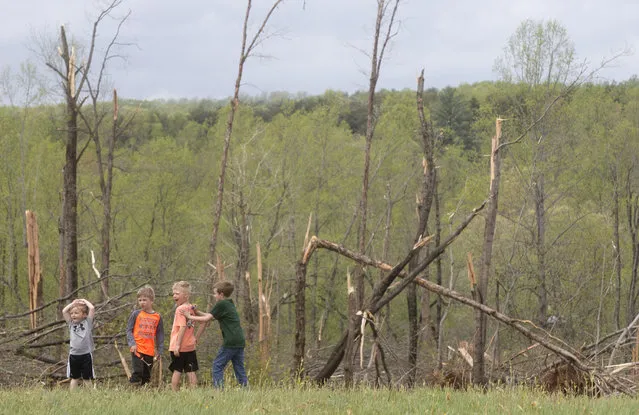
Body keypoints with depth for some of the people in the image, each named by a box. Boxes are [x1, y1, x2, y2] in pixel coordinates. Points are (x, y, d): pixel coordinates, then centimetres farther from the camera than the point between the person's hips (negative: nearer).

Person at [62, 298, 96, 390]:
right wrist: (73, 303, 12)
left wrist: (84, 301, 7)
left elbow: (92, 308, -6)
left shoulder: (87, 323, 2)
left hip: (86, 355, -3)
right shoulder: (71, 324, 11)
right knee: (74, 378, 10)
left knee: (87, 378, 5)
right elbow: (64, 311, 8)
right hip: (73, 355, 3)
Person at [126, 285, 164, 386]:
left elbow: (160, 335, 12)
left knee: (146, 376, 8)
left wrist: (160, 351, 8)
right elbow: (129, 330, 3)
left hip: (150, 351, 3)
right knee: (137, 373, -15)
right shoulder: (136, 314, 3)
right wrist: (132, 344, -11)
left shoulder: (157, 317, 8)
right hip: (137, 349, -3)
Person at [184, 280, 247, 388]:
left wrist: (190, 317, 2)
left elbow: (207, 319, -7)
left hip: (230, 342, -9)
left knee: (217, 367, -3)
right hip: (240, 342, 9)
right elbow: (210, 315, 22)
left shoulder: (221, 305, -7)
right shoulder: (230, 304, 20)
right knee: (239, 369, 10)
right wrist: (197, 312, 13)